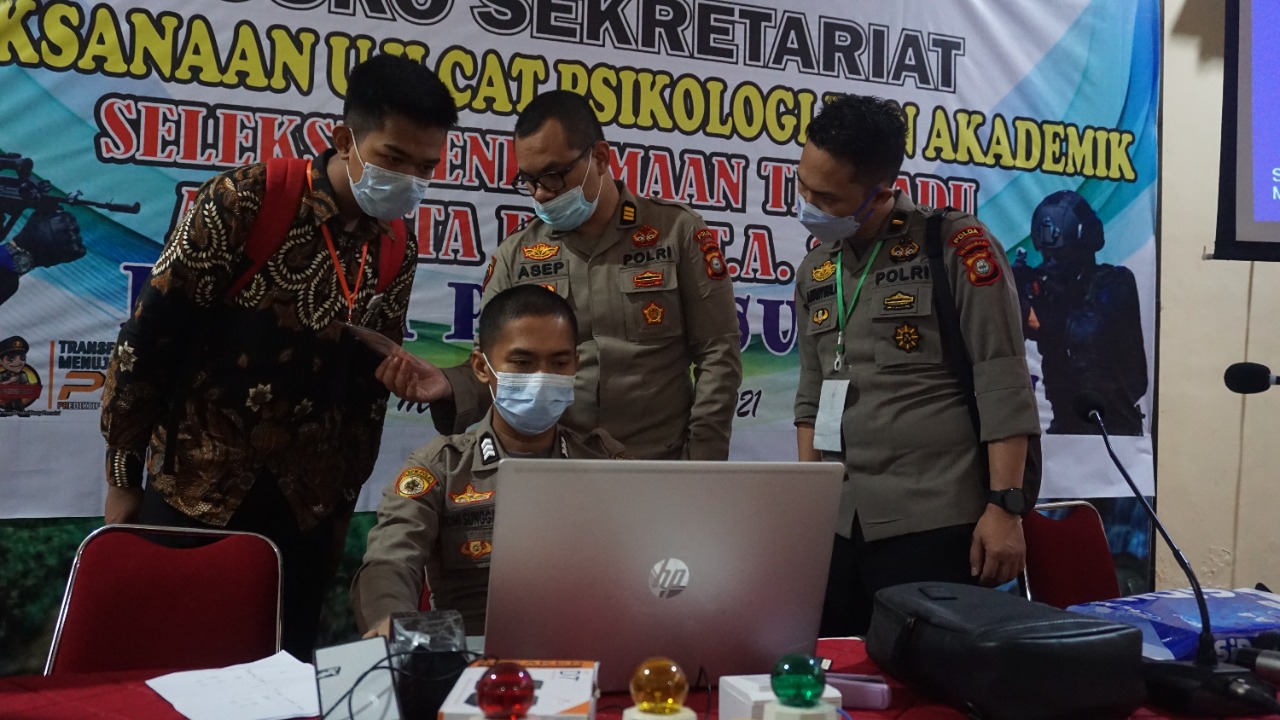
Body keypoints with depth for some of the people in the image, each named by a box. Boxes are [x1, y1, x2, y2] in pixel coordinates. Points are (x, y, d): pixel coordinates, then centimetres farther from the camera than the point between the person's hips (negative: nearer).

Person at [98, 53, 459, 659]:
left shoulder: (397, 255, 0)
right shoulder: (242, 203, -14)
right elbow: (146, 342, -9)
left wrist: (343, 502, 12)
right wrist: (123, 478, -4)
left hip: (305, 507, 4)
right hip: (192, 490, -3)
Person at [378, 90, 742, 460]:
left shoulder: (677, 232, 2)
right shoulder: (515, 255, 8)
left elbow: (718, 353, 1)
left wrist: (700, 462, -5)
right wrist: (450, 385, -13)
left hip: (658, 473, -1)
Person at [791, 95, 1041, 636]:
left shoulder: (957, 247, -5)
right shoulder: (815, 271, 13)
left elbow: (1003, 386, -9)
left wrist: (1006, 506, -13)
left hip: (935, 523, -5)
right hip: (836, 525, 6)